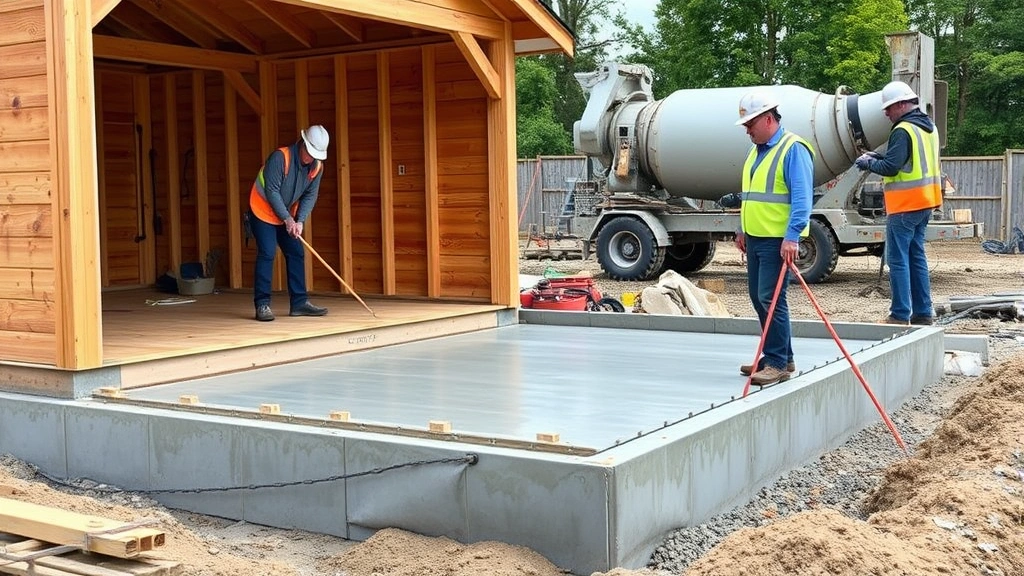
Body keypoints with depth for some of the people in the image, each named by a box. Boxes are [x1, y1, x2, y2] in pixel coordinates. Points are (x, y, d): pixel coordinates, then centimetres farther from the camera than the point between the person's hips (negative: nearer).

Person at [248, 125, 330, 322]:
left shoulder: (317, 166, -7)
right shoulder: (279, 157, -27)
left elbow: (310, 195, -5)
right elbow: (271, 191, -26)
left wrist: (299, 221, -18)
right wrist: (287, 219, -25)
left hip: (287, 217, 7)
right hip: (262, 212, -7)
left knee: (297, 254, 4)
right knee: (267, 254, -15)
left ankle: (299, 302, 10)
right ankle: (262, 305, -13)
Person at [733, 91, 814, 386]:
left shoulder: (793, 149, -13)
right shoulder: (755, 151, 16)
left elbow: (801, 197, -19)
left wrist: (792, 237, -25)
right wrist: (743, 230, 21)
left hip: (778, 240, -9)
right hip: (755, 238, 9)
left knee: (770, 298, -10)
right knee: (758, 297, 12)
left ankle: (778, 363, -3)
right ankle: (781, 356, 23)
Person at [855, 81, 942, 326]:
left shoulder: (903, 131, -16)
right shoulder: (929, 127, 15)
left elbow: (891, 167, -21)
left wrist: (869, 163, -3)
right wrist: (878, 158, 14)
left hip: (905, 206, -10)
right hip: (925, 203, 10)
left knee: (898, 259, -5)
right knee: (916, 256, 14)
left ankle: (900, 314, -4)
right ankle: (923, 313, 16)